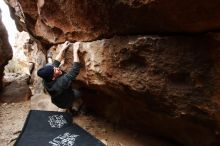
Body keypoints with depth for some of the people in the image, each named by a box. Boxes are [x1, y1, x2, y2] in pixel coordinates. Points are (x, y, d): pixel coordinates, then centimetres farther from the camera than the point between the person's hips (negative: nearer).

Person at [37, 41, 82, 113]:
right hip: (66, 103, -5)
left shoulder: (46, 79, -27)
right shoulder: (62, 82, -49)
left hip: (56, 101, 5)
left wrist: (62, 49, -10)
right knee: (78, 93, 21)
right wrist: (75, 51, -37)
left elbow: (56, 63, -13)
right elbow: (75, 69, -44)